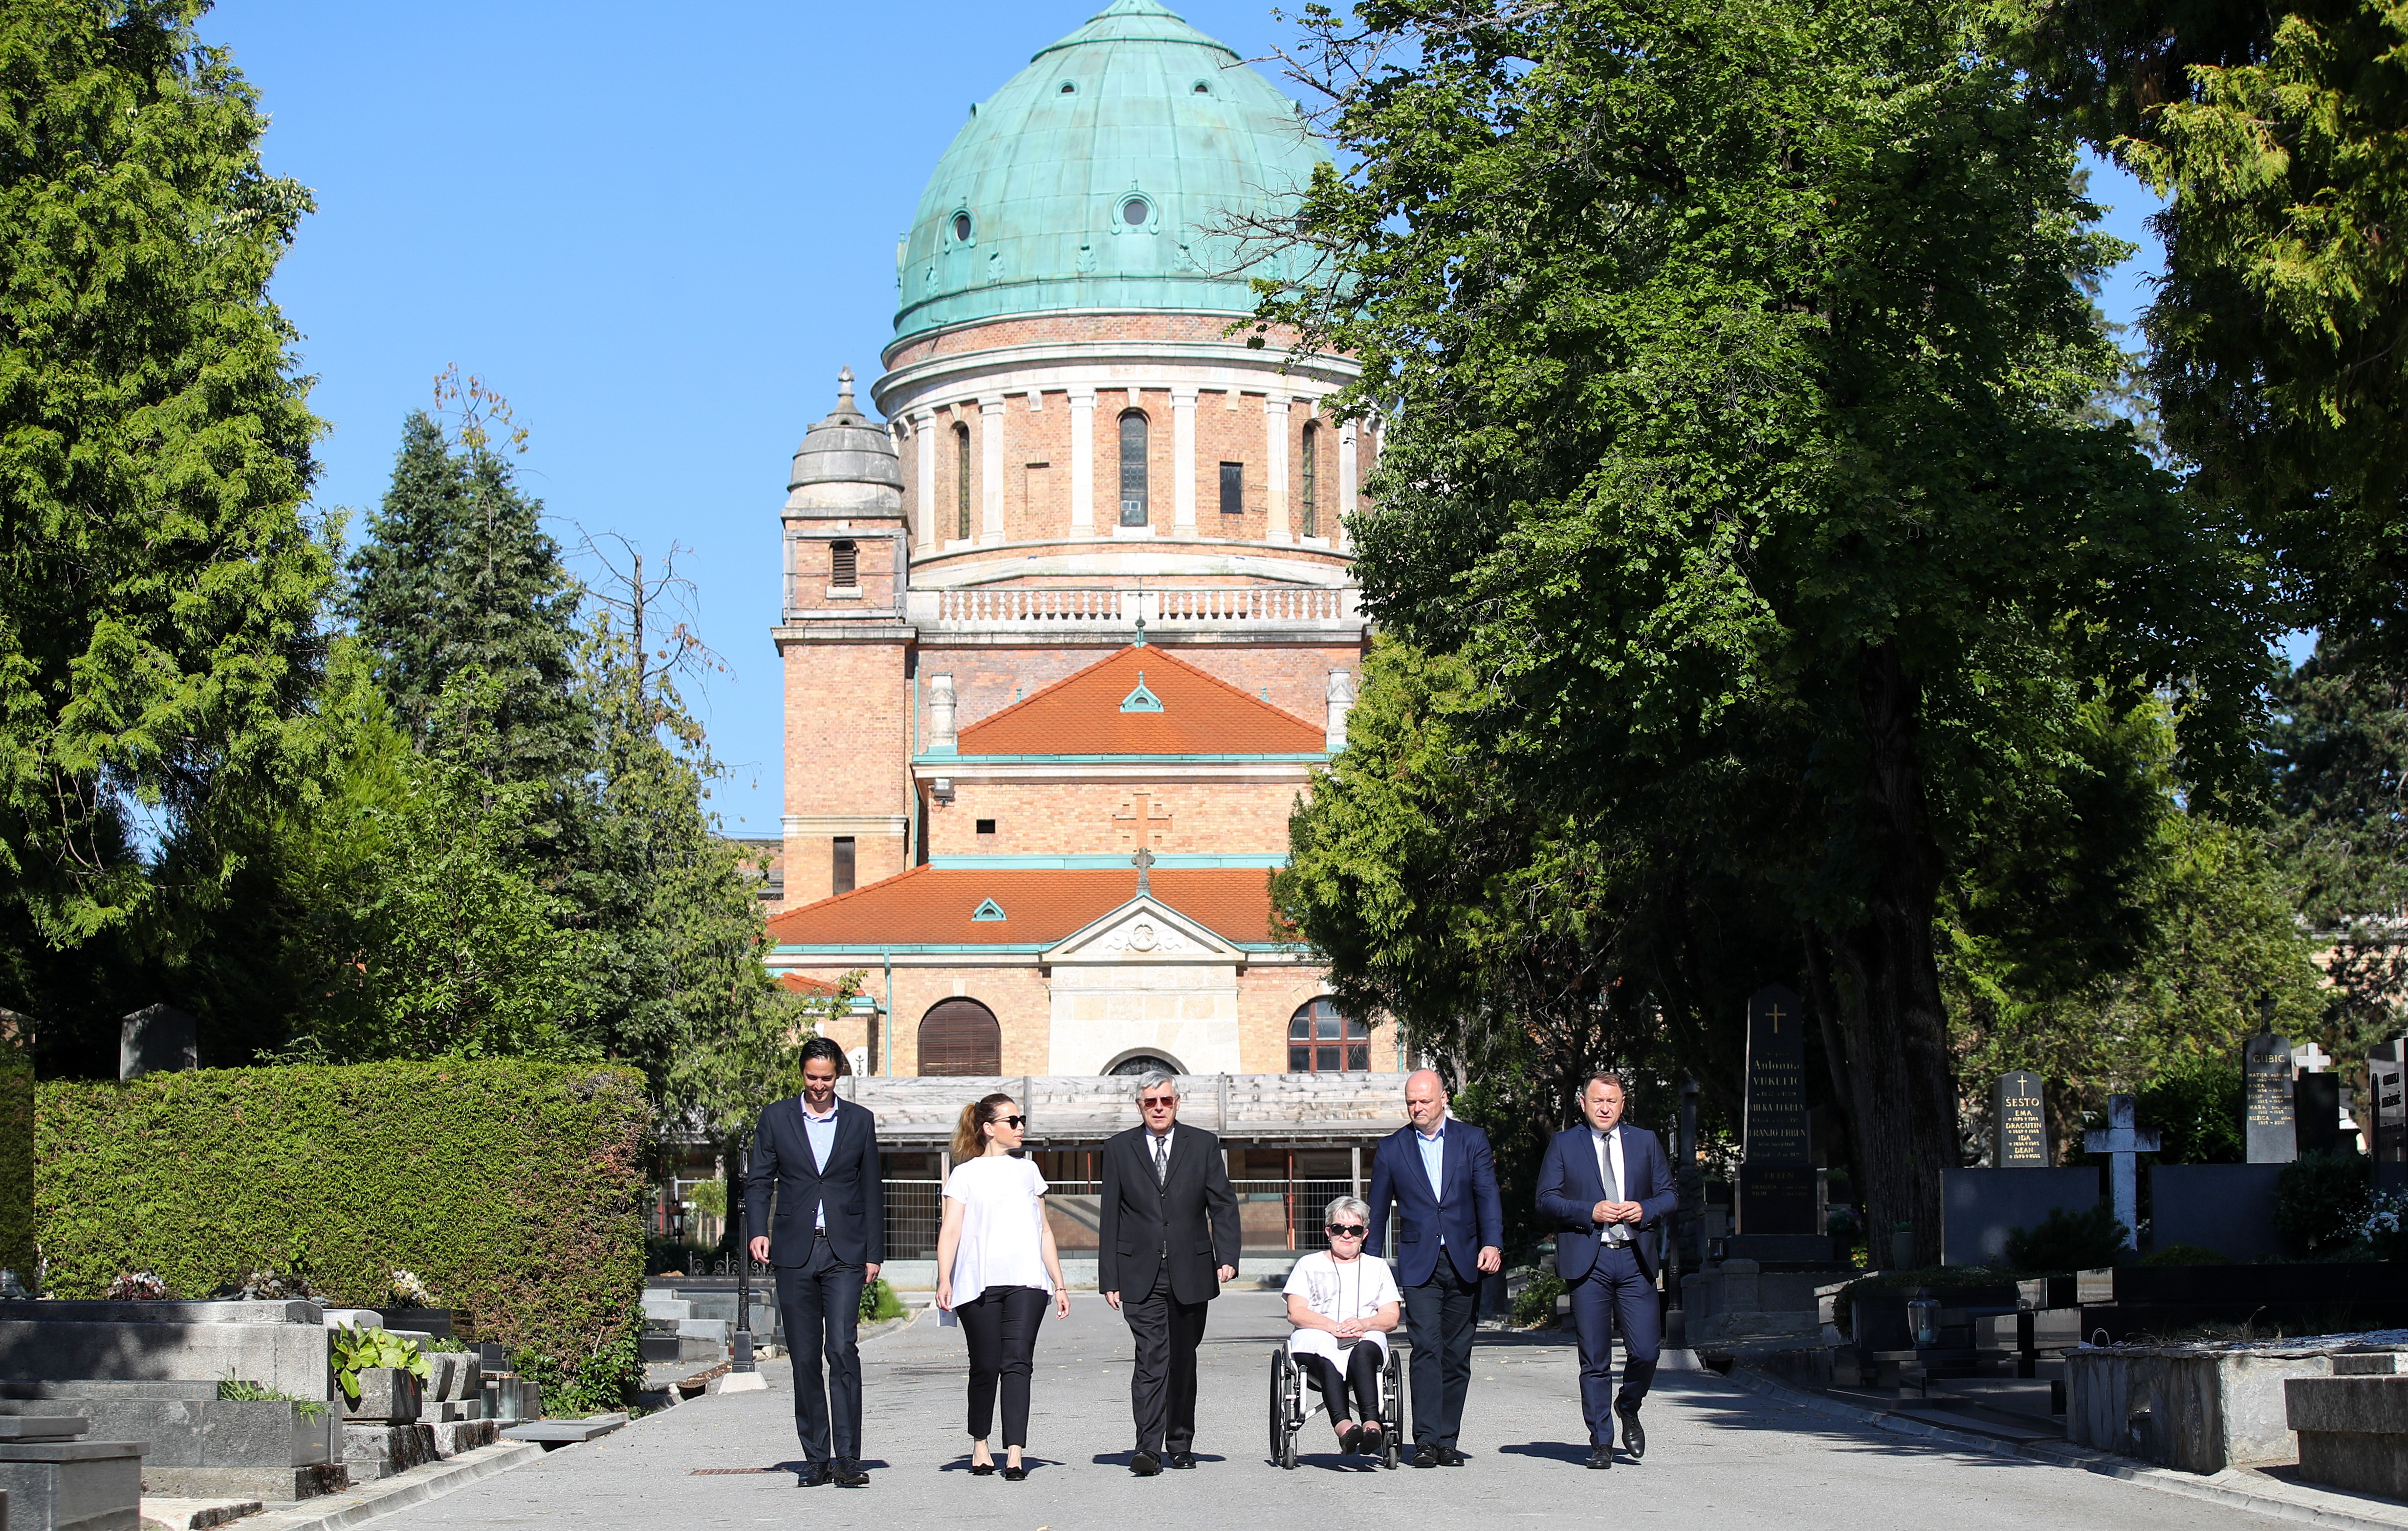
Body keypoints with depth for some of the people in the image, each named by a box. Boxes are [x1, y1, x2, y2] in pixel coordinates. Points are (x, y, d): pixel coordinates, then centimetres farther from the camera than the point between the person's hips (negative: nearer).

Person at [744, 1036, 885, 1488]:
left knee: (842, 1350, -13)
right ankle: (817, 1459, 10)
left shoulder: (859, 1121, 8)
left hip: (844, 1253, -1)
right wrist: (759, 1231, -11)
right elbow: (758, 1182, 7)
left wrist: (875, 1254, 7)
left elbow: (872, 1191, 11)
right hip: (795, 1253, 1)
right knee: (804, 1358, 3)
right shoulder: (777, 1118, 7)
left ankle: (847, 1459, -13)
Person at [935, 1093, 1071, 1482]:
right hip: (979, 1284, -2)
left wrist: (1059, 1284, 19)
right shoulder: (966, 1174, 8)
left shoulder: (1028, 1171, 20)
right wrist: (944, 1280, -12)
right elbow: (950, 1231, 0)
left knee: (1017, 1363, -10)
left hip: (1026, 1281, 2)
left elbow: (1044, 1231, 22)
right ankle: (980, 1445, 21)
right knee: (985, 1366, 2)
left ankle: (1015, 1453, -16)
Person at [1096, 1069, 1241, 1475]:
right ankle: (1148, 1448, -17)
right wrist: (1109, 1277, -1)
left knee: (1183, 1361, 9)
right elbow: (1110, 1218, 5)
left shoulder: (1203, 1145, 6)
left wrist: (1227, 1258, -10)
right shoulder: (1119, 1149, 5)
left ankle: (1181, 1444, 21)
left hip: (1190, 1271, 1)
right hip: (1140, 1274, -1)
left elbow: (1223, 1205, 4)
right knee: (1151, 1358, -13)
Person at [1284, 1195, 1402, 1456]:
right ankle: (1342, 1423, -59)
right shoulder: (1309, 1265, 22)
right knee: (1323, 1346, -39)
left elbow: (1391, 1318, 13)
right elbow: (1296, 1313, 6)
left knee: (1365, 1350, -37)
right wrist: (1334, 1327, -13)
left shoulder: (1377, 1267, 26)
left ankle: (1371, 1422, -58)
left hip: (1366, 1339, 1)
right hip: (1319, 1341, -1)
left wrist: (1364, 1324, -10)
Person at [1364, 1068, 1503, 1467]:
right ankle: (1425, 1441, -17)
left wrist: (1492, 1243, -18)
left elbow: (1488, 1195, -2)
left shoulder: (1472, 1140, 6)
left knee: (1456, 1355, 4)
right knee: (1427, 1349, -14)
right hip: (1418, 1265, -1)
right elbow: (1377, 1210, 12)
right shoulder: (1392, 1148, 7)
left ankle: (1447, 1441, 11)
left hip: (1465, 1264, 1)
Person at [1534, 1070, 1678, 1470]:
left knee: (1646, 1350, -7)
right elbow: (1547, 1201, 2)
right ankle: (1601, 1441, 9)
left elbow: (1669, 1194, 14)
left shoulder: (1645, 1143, 14)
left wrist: (1645, 1209, -7)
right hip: (1587, 1261, -1)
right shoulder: (1564, 1145, 8)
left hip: (1635, 1260, 1)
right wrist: (1590, 1212, -11)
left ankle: (1629, 1410, 23)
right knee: (1594, 1359, 0)